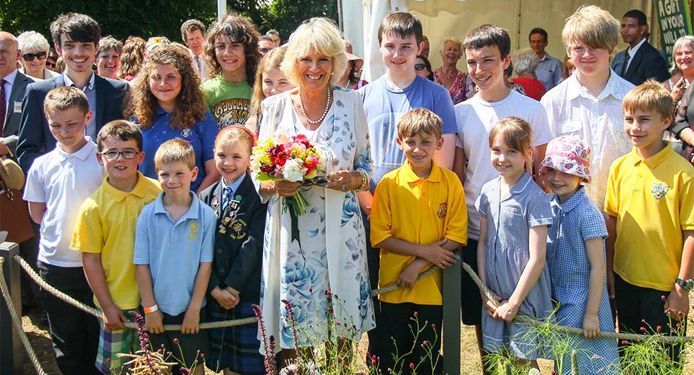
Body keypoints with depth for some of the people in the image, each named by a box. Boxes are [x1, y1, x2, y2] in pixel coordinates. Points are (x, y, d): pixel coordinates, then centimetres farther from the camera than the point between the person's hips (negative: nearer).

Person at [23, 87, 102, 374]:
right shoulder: (42, 165, 2)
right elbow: (37, 213, 11)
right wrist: (62, 226, -1)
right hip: (55, 262, 3)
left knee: (97, 336, 10)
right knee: (65, 339, 15)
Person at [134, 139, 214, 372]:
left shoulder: (206, 215, -10)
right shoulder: (148, 215, -7)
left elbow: (205, 265, -7)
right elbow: (141, 264, -3)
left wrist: (194, 308, -7)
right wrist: (149, 308, -4)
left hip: (190, 309, -1)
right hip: (156, 309, 1)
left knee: (194, 367, 13)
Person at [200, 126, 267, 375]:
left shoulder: (259, 195, -6)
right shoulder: (207, 197, 7)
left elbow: (253, 245, -13)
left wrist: (232, 286, -14)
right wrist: (215, 289, -7)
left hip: (249, 292, -4)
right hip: (216, 295, 4)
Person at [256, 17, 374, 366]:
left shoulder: (351, 103, 2)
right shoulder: (275, 106, 2)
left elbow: (366, 164, 8)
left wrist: (354, 179, -12)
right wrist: (274, 185, -14)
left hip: (340, 230, 0)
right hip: (289, 229, 0)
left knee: (341, 321, 6)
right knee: (290, 324, 3)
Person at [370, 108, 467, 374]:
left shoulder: (450, 182, -3)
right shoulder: (389, 184, -5)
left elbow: (456, 237, -5)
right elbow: (380, 237, -7)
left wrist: (418, 265, -13)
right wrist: (425, 251, -15)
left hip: (432, 289, 0)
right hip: (394, 288, 0)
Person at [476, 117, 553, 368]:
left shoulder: (534, 198, -14)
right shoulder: (488, 192, 3)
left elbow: (537, 258, -15)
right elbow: (482, 243, 9)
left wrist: (514, 302, -12)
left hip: (525, 295, -5)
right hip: (494, 295, 5)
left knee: (524, 360, 6)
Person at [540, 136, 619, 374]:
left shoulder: (587, 214, -19)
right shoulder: (550, 208, 0)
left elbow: (598, 267, -17)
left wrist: (591, 313, -16)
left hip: (581, 301, -6)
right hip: (555, 299, 6)